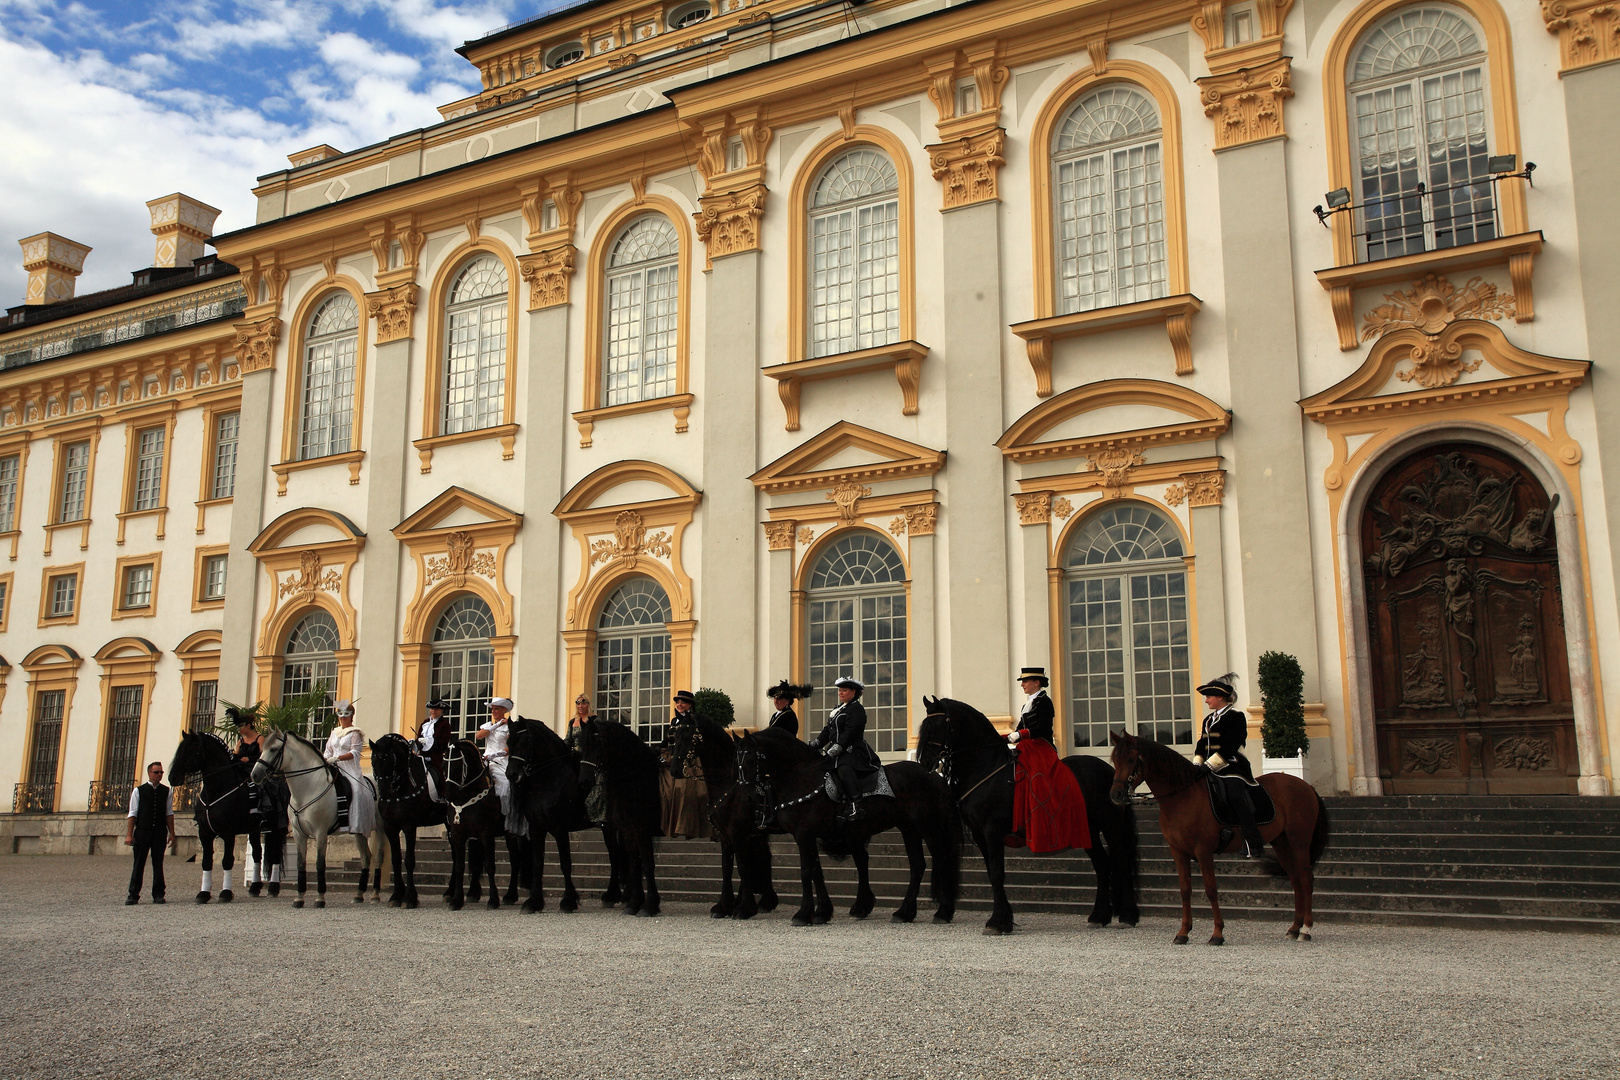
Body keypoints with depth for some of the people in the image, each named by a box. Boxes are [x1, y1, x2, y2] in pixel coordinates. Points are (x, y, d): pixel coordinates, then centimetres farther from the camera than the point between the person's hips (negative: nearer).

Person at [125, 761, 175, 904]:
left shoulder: (167, 791, 7)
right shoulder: (138, 791, 3)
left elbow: (169, 813, 7)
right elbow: (133, 814, 2)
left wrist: (171, 833, 3)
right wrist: (129, 835, -3)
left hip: (160, 832, 1)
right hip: (142, 831, -1)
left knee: (158, 864, 5)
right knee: (138, 864, 2)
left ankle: (158, 894, 10)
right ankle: (133, 895, 8)